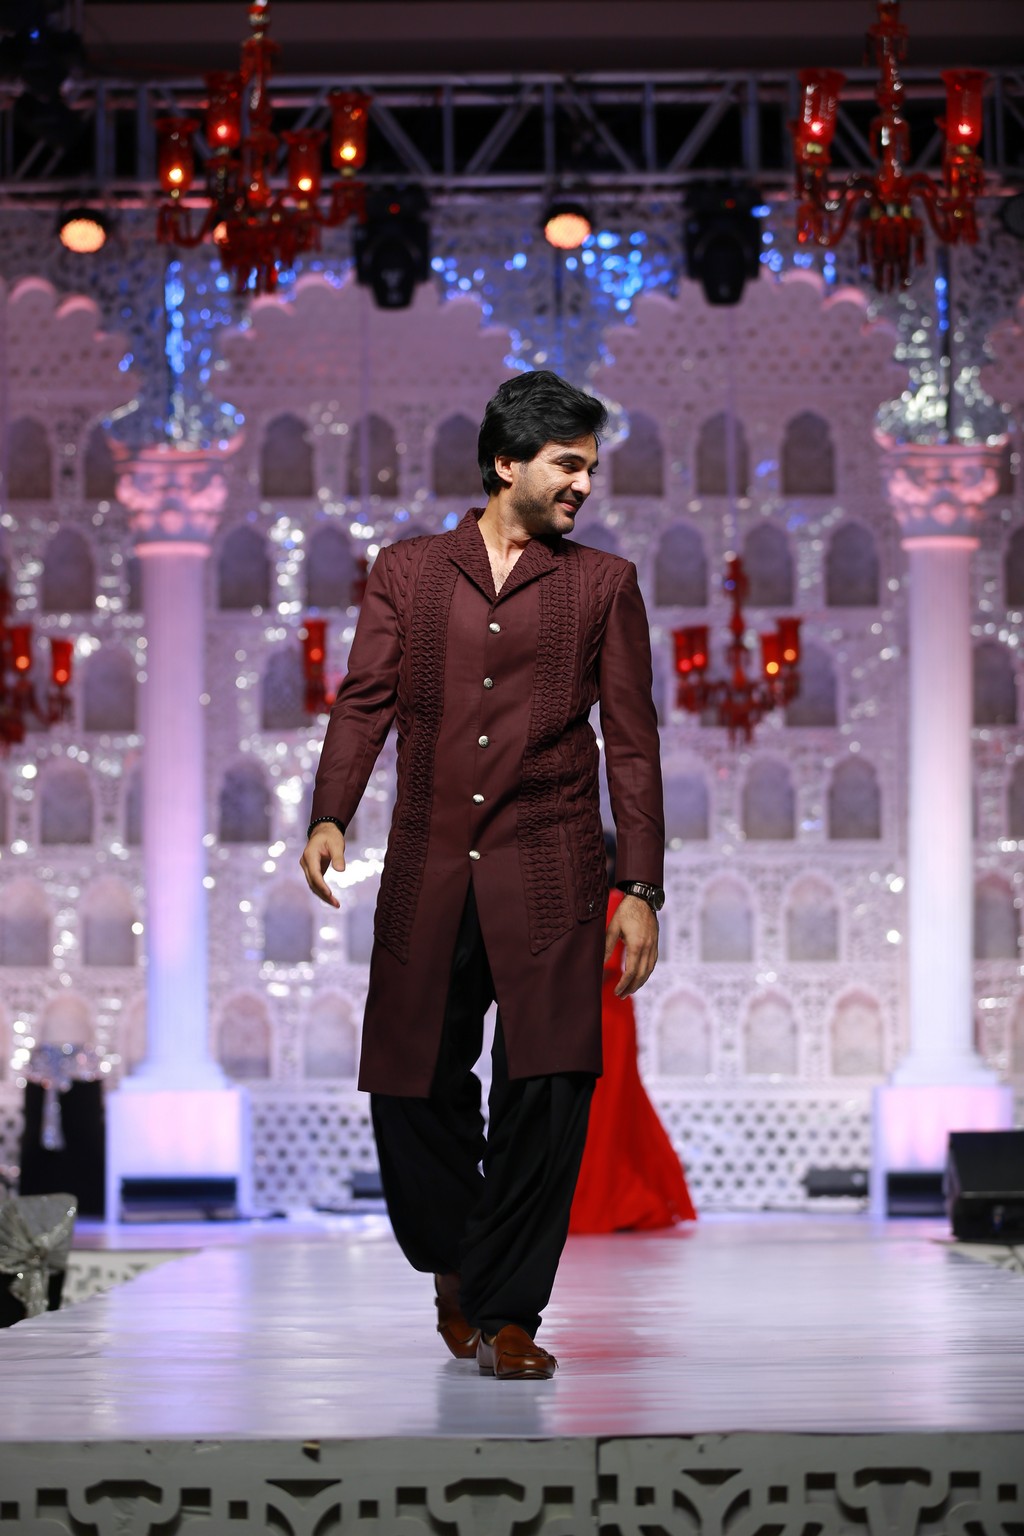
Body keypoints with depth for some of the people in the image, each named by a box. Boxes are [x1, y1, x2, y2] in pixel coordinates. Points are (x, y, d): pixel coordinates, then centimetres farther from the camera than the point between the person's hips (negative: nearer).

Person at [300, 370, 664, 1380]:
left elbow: (632, 740, 9)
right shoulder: (406, 572, 13)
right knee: (412, 1088, 1)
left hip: (547, 876, -1)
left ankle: (507, 1312, -1)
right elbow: (365, 700, 5)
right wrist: (329, 817, -13)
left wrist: (640, 890, 1)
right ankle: (452, 1267, 27)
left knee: (547, 1087, -12)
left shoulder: (601, 584, 12)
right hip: (428, 874, 1)